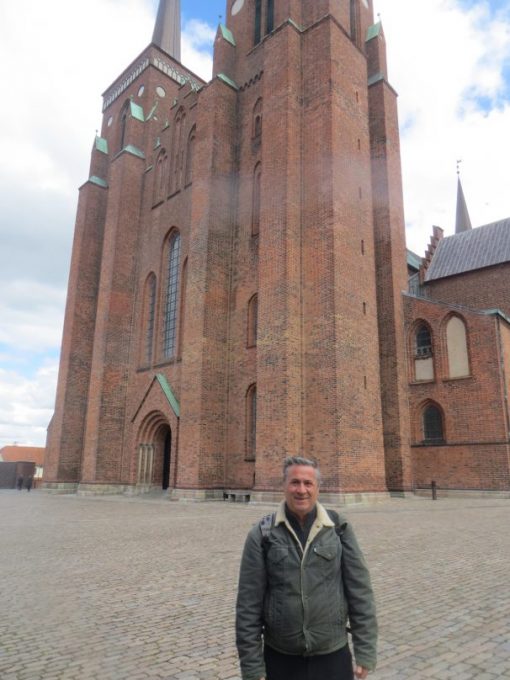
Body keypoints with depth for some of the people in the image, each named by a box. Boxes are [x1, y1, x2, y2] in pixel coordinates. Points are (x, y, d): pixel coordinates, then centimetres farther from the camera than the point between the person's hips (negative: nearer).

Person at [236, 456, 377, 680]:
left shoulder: (339, 528, -5)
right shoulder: (262, 535, -9)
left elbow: (360, 592, -2)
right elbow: (249, 605, -6)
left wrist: (365, 651, -4)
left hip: (333, 656, 1)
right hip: (280, 658, 0)